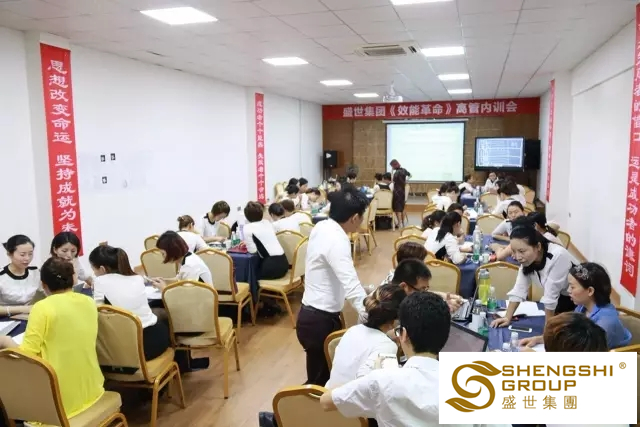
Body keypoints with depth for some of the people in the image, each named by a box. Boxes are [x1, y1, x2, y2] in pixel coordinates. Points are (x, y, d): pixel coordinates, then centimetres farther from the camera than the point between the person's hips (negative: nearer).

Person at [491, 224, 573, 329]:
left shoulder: (558, 256, -36)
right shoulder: (528, 258, -14)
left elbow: (551, 295, -29)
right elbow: (519, 290, -14)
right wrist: (507, 318, -19)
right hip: (559, 298, 5)